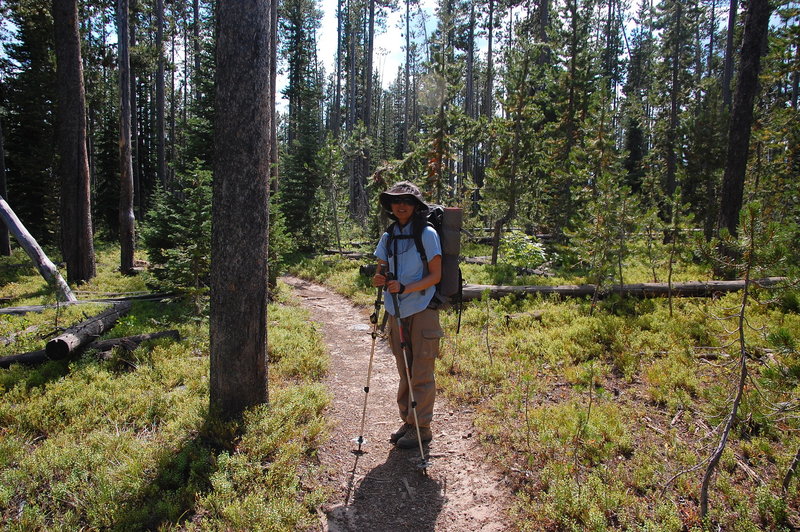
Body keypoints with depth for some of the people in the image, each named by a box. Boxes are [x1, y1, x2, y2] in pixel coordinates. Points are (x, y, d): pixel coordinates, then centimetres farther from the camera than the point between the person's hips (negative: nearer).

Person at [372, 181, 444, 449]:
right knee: (404, 372, 15)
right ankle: (406, 422, 28)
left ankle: (421, 427, 15)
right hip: (396, 312, 6)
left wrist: (405, 288, -22)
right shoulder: (388, 236, 9)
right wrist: (379, 278, -12)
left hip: (422, 310, -6)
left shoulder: (427, 233, -8)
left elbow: (435, 275, -10)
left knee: (421, 373, 1)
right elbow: (382, 268, 12)